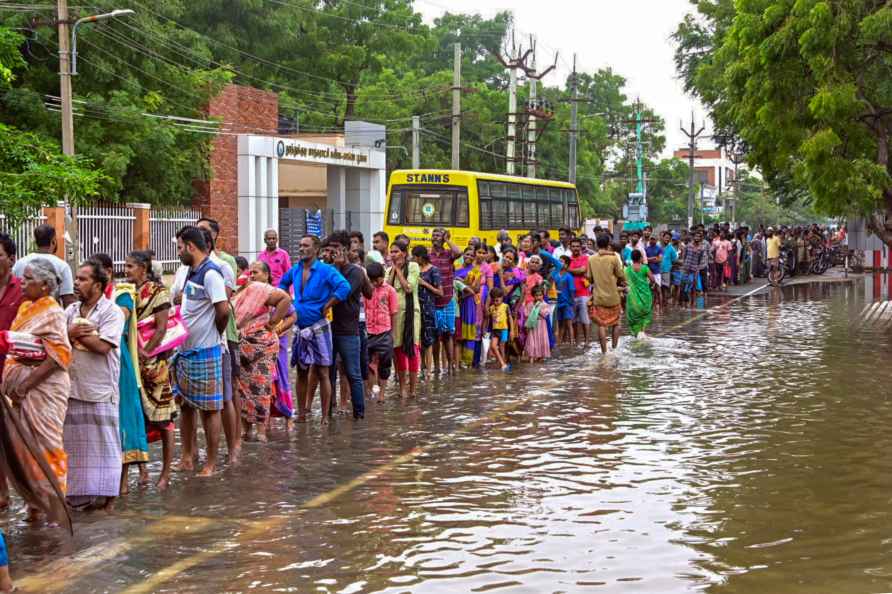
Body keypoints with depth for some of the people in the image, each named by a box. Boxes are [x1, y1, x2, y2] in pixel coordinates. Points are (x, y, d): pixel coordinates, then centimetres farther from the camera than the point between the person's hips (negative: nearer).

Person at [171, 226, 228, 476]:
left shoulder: (210, 273, -16)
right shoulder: (191, 272, 13)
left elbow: (223, 310, -24)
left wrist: (215, 334, -8)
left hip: (205, 352, -10)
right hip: (186, 350, 10)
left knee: (210, 408, 0)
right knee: (186, 404, 15)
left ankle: (212, 463, 7)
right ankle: (188, 455, 26)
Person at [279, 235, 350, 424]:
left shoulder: (326, 270, -11)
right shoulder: (295, 270, 7)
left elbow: (344, 287, -25)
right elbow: (283, 283, 29)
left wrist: (327, 307, -18)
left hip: (319, 328, -6)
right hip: (300, 328, 6)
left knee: (321, 373, -3)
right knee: (301, 372, 11)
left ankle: (325, 416, 1)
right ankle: (301, 413, 20)